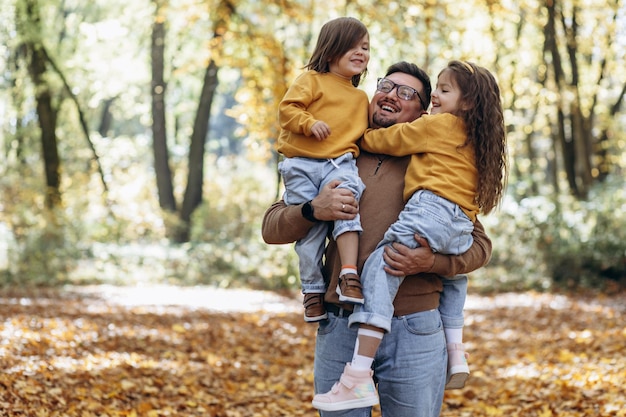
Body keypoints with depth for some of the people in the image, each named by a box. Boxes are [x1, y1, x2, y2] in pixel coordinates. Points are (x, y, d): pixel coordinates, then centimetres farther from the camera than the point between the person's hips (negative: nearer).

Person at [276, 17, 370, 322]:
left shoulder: (361, 98, 24)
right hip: (302, 165, -3)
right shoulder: (312, 80, 6)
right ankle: (312, 288, 8)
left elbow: (362, 133, 34)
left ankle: (349, 275, -29)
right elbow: (287, 108, -4)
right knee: (309, 227, -5)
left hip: (340, 163, 3)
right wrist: (310, 124, -19)